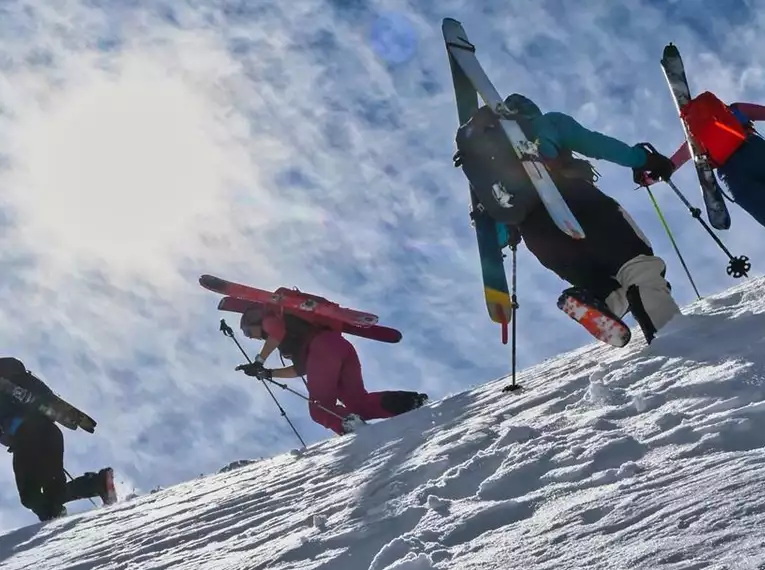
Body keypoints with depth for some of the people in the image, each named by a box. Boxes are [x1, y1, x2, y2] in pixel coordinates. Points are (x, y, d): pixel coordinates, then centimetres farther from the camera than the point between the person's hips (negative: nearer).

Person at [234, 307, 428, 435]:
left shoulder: (270, 319, 18)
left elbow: (277, 331, -6)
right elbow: (301, 368, 36)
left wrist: (259, 361, -1)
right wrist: (268, 373, 36)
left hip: (323, 346, -8)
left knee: (319, 408, -7)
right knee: (358, 401, -2)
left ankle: (347, 423, -36)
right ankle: (408, 401, -21)